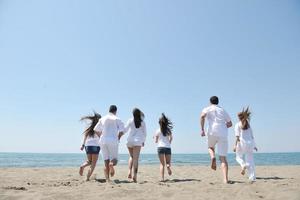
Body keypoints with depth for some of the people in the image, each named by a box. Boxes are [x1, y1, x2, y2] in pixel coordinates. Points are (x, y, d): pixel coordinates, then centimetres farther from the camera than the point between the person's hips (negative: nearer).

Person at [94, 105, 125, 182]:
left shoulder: (102, 119, 13)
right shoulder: (117, 119, 2)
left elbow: (96, 129, 17)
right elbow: (122, 131, -7)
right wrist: (118, 138, 8)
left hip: (103, 140, 3)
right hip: (113, 140, -3)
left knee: (106, 161, 11)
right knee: (114, 159, 6)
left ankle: (107, 179, 7)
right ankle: (111, 164, -28)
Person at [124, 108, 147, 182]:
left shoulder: (130, 121, 3)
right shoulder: (142, 122, 6)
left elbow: (125, 129, 1)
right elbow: (145, 133, 10)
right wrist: (143, 141, 23)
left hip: (130, 141, 1)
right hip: (138, 141, -1)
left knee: (131, 157, 18)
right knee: (136, 159, -3)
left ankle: (129, 172, 3)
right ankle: (134, 176, -13)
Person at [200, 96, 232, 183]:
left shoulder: (207, 109, 12)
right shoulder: (223, 110, 22)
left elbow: (202, 116, -10)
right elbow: (230, 124, 25)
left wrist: (202, 129, -8)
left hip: (212, 132, -2)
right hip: (223, 134, 2)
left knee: (210, 147, 29)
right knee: (223, 158, 3)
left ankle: (213, 157, -4)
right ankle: (225, 179, -9)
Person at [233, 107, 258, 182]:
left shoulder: (237, 125, -1)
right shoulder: (248, 125, 13)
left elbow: (237, 136, -9)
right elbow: (252, 136, 14)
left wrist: (235, 145, -9)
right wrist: (254, 145, 21)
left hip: (242, 142, -4)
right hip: (249, 143, 4)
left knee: (238, 157, 17)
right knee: (250, 160, 7)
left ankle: (244, 165, -14)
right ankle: (252, 177, 4)